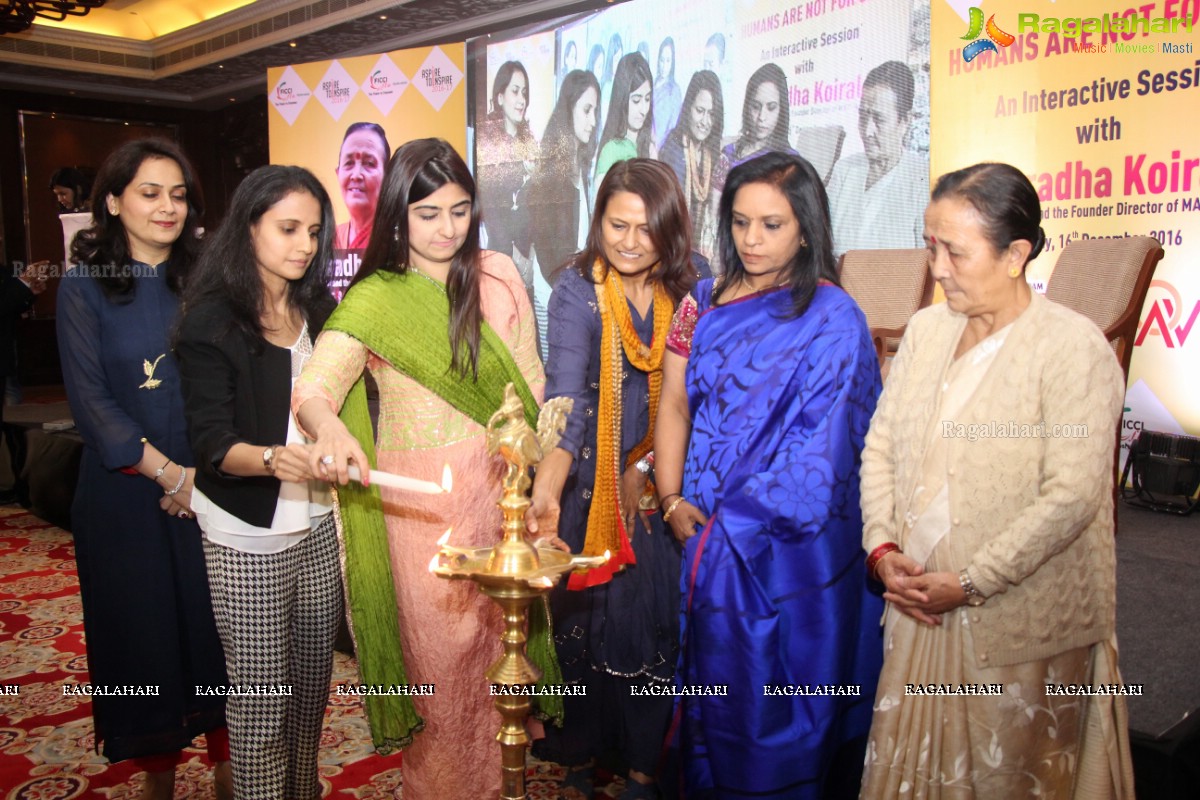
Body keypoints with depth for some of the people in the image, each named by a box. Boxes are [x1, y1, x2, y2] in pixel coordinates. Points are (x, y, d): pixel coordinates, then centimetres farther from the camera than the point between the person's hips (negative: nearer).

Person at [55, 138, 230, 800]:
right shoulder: (84, 288, -1)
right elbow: (90, 400, -7)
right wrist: (169, 473, -12)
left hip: (214, 488, 2)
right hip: (127, 491, -1)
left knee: (217, 623, 7)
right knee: (144, 627, 8)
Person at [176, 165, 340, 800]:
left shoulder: (320, 311, 9)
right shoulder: (212, 321, -7)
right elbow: (213, 441, -15)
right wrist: (272, 458, -33)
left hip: (319, 526, 5)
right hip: (247, 536, -5)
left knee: (313, 680, 12)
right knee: (260, 692, 0)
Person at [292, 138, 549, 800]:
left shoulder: (498, 276, 3)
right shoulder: (374, 300, -6)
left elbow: (530, 380, 7)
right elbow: (313, 387, -18)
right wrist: (329, 430, -41)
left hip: (499, 483, 3)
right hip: (419, 496, -3)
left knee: (496, 633, 14)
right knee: (438, 646, 6)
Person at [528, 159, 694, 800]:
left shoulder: (689, 288, -4)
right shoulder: (578, 290, -14)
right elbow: (565, 394, -26)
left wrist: (646, 467, -6)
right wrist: (546, 490, -39)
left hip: (660, 482, 2)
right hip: (589, 481, -2)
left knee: (654, 618, 9)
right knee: (584, 615, 8)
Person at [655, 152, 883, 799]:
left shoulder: (833, 321, -9)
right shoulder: (704, 303, 6)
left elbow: (820, 445, -14)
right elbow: (675, 406, 6)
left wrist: (732, 521, -15)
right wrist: (673, 500, -6)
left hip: (791, 543, -4)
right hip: (708, 530, 4)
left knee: (779, 687, 7)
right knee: (715, 673, 16)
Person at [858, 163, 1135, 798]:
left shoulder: (1075, 348, -13)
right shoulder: (926, 329, 5)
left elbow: (1071, 496, -19)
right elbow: (881, 445, 6)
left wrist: (970, 583, -18)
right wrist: (882, 547, -6)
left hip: (1021, 621, -5)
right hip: (917, 604, 5)